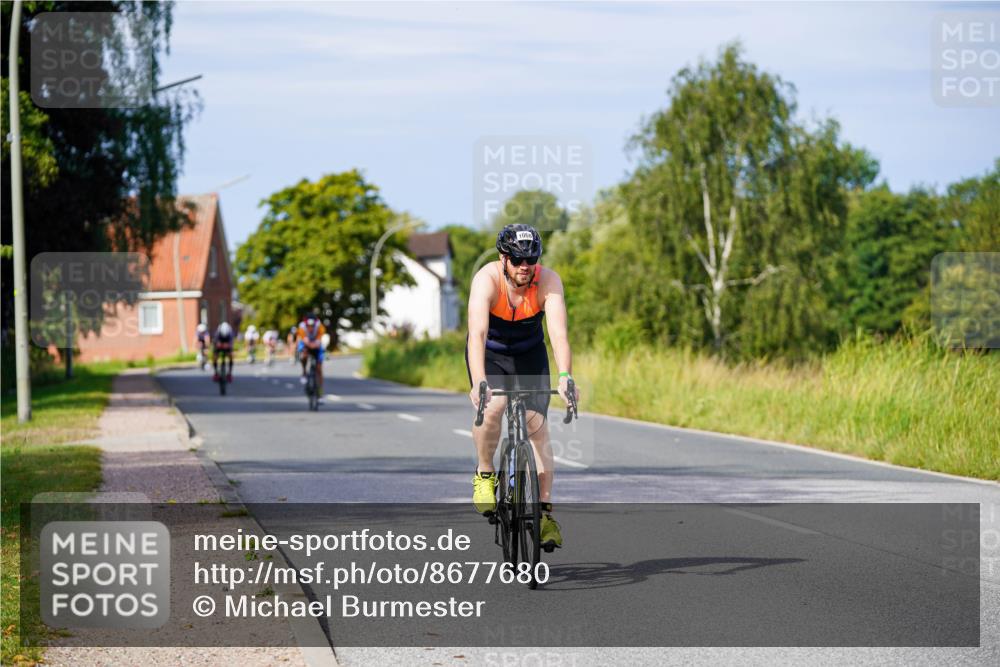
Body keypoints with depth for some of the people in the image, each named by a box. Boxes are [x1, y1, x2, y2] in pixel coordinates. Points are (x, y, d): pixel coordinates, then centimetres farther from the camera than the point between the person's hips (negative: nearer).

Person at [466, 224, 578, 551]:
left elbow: (558, 332, -38)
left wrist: (565, 377, -55)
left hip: (529, 354, 2)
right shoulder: (486, 279, -32)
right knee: (492, 407, -29)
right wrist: (479, 383, -58)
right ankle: (484, 474, -3)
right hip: (489, 353, -2)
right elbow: (477, 333, -44)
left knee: (538, 428, -9)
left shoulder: (548, 281, -27)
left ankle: (546, 512, -4)